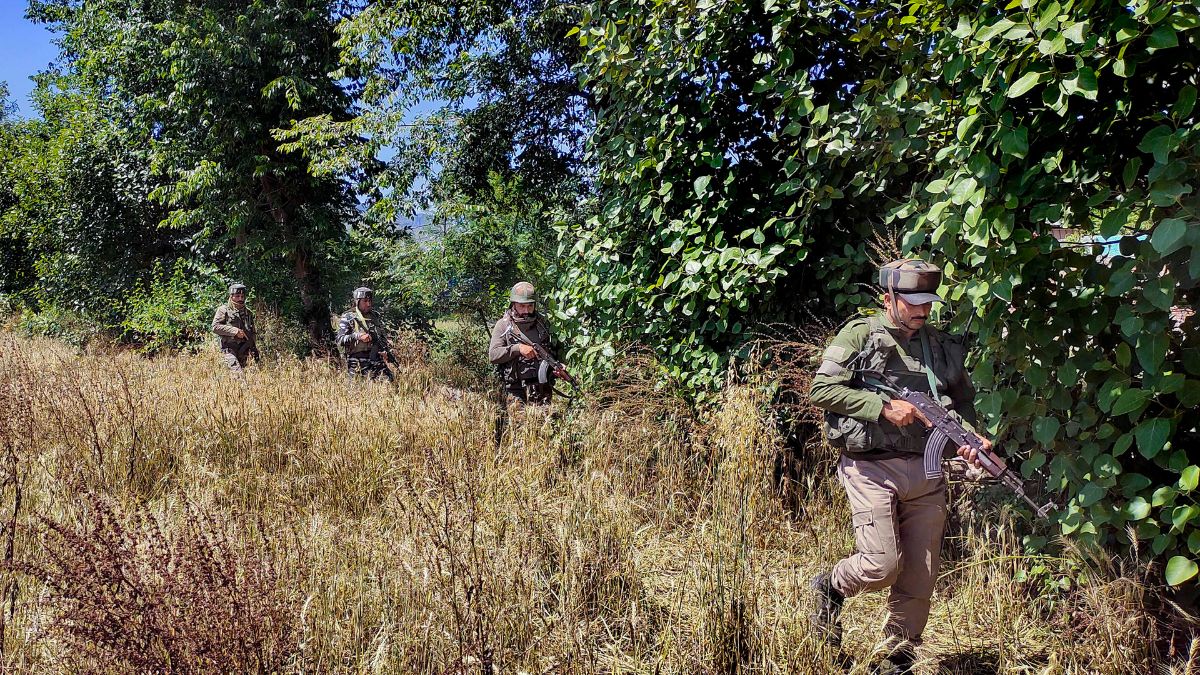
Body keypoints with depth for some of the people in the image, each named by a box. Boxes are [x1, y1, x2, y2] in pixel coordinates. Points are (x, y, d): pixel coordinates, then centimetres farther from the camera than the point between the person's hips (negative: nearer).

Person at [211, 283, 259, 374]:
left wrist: (254, 351, 18)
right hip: (229, 349, -5)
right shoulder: (223, 310, 0)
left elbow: (253, 333, 23)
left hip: (244, 351, 5)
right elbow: (215, 326, -10)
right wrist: (235, 331, -16)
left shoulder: (248, 312, 16)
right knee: (238, 374, -21)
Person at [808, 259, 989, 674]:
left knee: (920, 578, 7)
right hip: (871, 471, -5)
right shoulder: (860, 335, -3)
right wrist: (884, 407, -16)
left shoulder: (943, 347, 12)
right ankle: (831, 586, 20)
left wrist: (970, 437, -2)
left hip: (926, 473, 5)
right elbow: (821, 389, -10)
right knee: (882, 566, -13)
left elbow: (964, 401, 20)